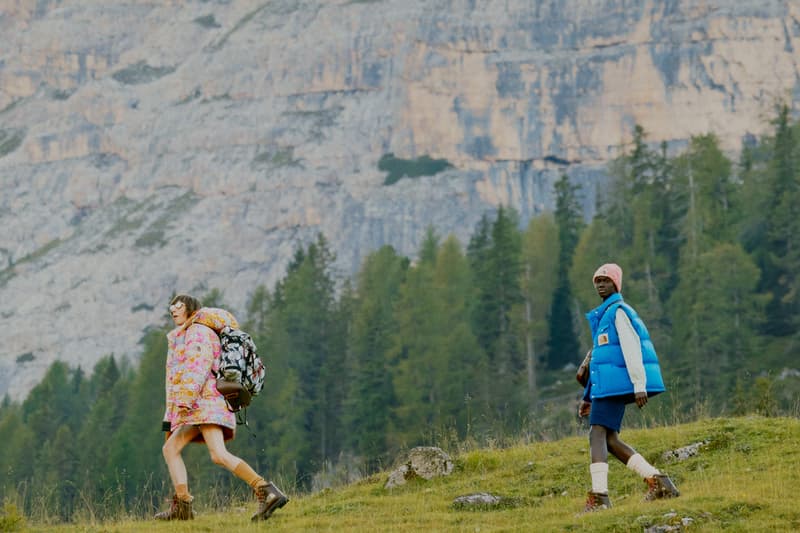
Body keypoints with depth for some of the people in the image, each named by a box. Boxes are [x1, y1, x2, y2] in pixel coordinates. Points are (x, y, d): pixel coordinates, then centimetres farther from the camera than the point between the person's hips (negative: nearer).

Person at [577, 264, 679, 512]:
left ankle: (599, 496, -19)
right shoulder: (603, 315, 24)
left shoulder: (619, 311, -7)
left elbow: (632, 348, -17)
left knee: (597, 434, -13)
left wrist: (639, 385, -26)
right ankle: (657, 480, 5)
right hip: (606, 386, 10)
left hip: (614, 384, -10)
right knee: (609, 440, 6)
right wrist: (589, 397, 25)